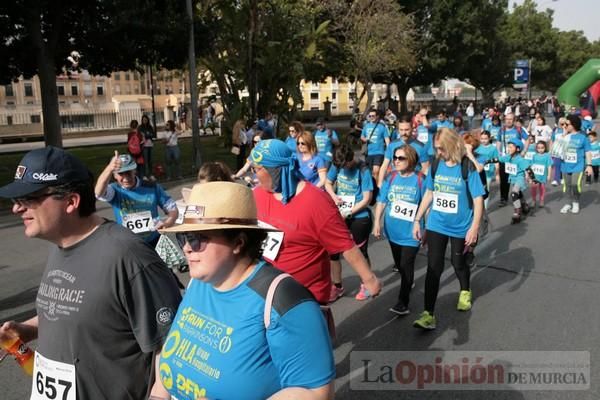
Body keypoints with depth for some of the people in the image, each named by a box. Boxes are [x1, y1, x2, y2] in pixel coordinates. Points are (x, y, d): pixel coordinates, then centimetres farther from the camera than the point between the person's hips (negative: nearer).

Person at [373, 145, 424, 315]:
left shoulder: (419, 180, -11)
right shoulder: (391, 178, 0)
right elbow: (381, 201, 4)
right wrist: (377, 222, -1)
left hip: (411, 232, -5)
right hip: (392, 230, 5)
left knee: (406, 265, -4)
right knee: (399, 265, 20)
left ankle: (403, 302, 3)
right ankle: (408, 283, 46)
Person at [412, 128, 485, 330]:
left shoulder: (467, 168, -14)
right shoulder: (435, 165, -3)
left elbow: (478, 200, -13)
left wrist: (474, 228, -19)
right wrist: (417, 220, 5)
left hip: (460, 227, -2)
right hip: (435, 225, 3)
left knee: (458, 263, 17)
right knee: (433, 267, -2)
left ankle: (465, 292, 49)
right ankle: (428, 314, 0)